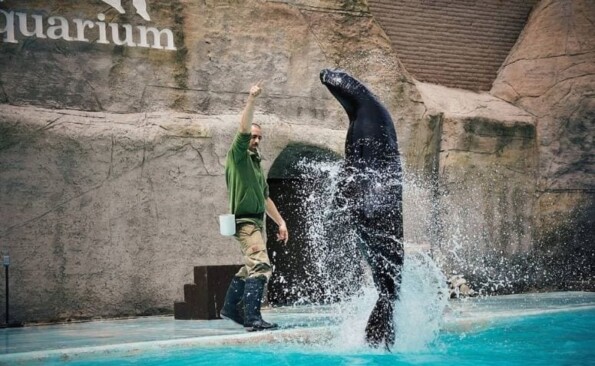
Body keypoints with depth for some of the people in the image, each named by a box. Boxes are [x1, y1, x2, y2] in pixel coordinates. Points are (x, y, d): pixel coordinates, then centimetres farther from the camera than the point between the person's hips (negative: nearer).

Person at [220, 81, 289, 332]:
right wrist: (251, 100, -22)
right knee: (261, 266, -21)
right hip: (245, 221, -10)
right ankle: (253, 319, -25)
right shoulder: (238, 156, -2)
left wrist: (280, 222, 19)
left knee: (251, 267, 18)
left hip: (257, 221, 10)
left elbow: (265, 198, 24)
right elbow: (243, 129, -20)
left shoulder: (256, 163, 22)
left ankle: (231, 308, 31)